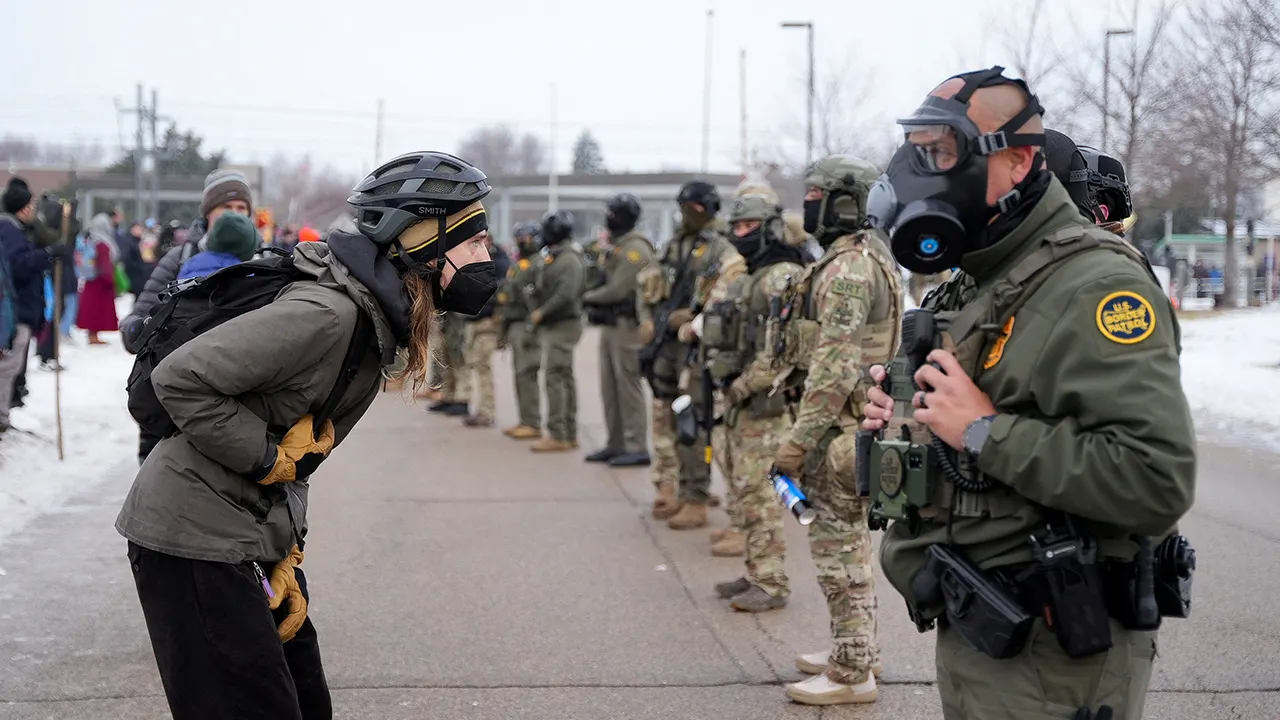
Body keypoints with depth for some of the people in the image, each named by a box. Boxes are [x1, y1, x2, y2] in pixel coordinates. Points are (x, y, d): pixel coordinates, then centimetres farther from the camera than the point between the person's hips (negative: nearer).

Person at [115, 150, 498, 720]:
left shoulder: (378, 324, 8)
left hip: (254, 538, 10)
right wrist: (267, 457, -18)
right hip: (193, 539, -10)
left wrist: (285, 558, 8)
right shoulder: (325, 313, -23)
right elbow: (181, 378, -26)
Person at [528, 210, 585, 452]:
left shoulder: (569, 259, -16)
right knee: (565, 378, 11)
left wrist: (541, 313, -18)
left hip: (562, 326, -10)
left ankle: (557, 436, -12)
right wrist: (539, 312, 9)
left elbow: (566, 295, -26)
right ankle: (569, 434, 16)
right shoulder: (555, 257, 16)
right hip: (554, 326, 10)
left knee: (555, 377, -12)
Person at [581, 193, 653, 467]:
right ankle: (616, 444, 18)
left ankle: (637, 447, -6)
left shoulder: (635, 249, -13)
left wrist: (589, 297, -6)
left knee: (628, 385, -8)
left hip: (626, 326, -10)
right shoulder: (615, 247, 18)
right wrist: (593, 296, -1)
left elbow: (618, 289, -19)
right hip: (609, 324, 10)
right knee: (610, 387, 12)